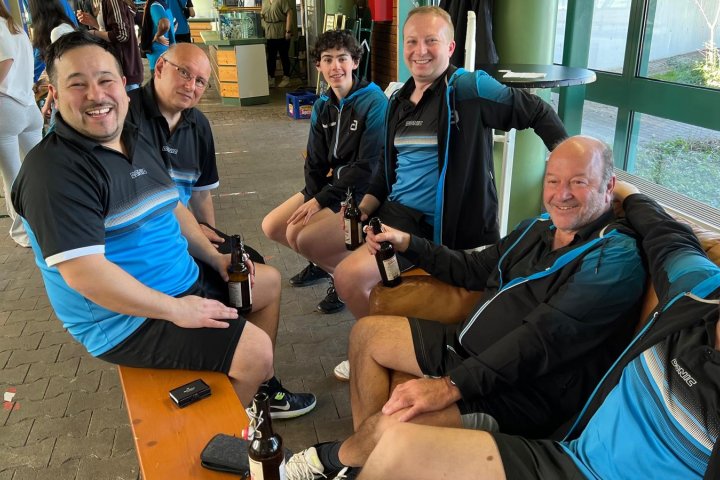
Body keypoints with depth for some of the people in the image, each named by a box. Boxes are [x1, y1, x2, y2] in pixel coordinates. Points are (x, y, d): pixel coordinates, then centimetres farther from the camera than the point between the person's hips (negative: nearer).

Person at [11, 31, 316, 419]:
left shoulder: (138, 141, 7)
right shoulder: (55, 168, -22)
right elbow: (85, 274, -29)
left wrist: (215, 258, 5)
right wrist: (177, 310, -25)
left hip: (184, 282, 10)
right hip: (125, 319, -10)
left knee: (268, 283, 21)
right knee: (256, 349, -18)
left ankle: (262, 387, 33)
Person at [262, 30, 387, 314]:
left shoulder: (374, 103, -17)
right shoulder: (322, 107, 5)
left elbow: (368, 167, -21)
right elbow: (316, 162, 6)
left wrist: (322, 200, -19)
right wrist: (311, 199, -12)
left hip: (364, 195, -8)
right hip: (331, 187, 8)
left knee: (301, 237, -23)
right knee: (272, 227, 1)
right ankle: (324, 260, 24)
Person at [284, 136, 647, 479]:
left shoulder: (615, 259, -19)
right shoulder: (539, 228, 9)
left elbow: (542, 339, -28)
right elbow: (474, 269, 21)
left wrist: (452, 385, -31)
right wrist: (407, 244, 11)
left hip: (525, 392, -9)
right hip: (467, 346, 9)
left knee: (391, 424, -28)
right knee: (367, 333, 13)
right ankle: (361, 450, 10)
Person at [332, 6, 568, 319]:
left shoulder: (469, 87, -10)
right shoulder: (398, 101, 12)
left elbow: (538, 113, -4)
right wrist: (365, 207, 5)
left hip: (437, 226, -7)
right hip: (393, 212, 8)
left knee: (352, 276, -20)